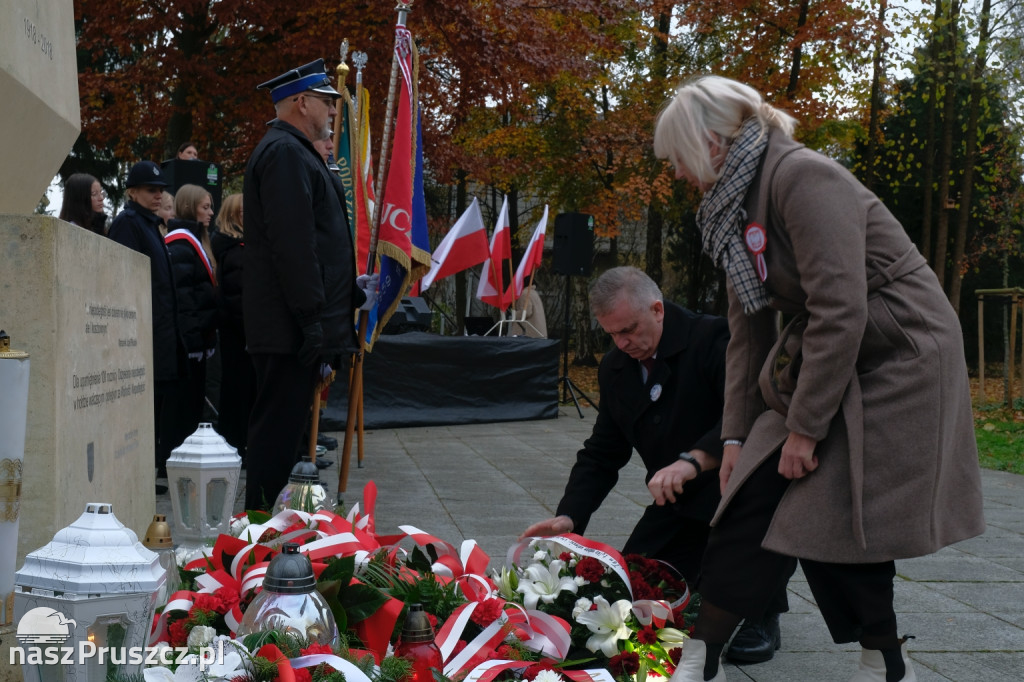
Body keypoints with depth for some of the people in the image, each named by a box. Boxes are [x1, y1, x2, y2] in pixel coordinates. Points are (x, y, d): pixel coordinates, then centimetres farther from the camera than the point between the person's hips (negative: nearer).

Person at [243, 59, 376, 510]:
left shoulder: (293, 152, 22)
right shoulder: (285, 153, -12)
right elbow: (292, 244, -21)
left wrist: (353, 291, 27)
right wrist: (313, 319, -22)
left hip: (289, 328, 11)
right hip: (291, 328, -11)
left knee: (280, 430, 14)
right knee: (278, 430, -7)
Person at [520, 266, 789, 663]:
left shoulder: (715, 338, -19)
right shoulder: (614, 368, 5)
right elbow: (601, 454, 7)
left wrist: (695, 460, -47)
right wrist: (569, 517, -8)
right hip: (678, 504, 6)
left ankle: (762, 616, -15)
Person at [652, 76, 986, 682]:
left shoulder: (803, 177, -20)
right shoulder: (734, 208, 9)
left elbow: (840, 310, -25)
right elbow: (747, 334, 11)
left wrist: (805, 427, -21)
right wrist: (737, 435, 7)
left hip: (896, 357, -8)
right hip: (821, 359, 8)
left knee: (833, 515, -8)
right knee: (755, 495, -1)